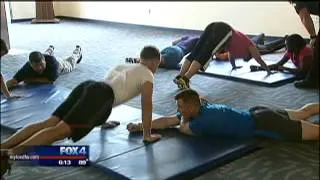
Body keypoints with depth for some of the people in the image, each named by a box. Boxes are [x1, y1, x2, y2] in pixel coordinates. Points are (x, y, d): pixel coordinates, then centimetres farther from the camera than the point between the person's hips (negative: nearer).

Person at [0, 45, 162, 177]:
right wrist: (147, 135, 15)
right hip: (100, 96, -8)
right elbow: (147, 105, 8)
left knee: (49, 123, -4)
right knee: (59, 130, -21)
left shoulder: (121, 66, 39)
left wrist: (102, 120, 54)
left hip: (88, 87, 8)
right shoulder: (148, 75, 16)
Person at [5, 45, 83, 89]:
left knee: (70, 63, 33)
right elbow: (13, 81, -54)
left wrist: (31, 80, -50)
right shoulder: (27, 67, -46)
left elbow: (51, 80, -52)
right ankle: (51, 49, 73)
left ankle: (78, 50, 64)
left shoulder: (52, 62, -52)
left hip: (59, 66, -2)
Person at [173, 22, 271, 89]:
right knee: (204, 56, -21)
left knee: (194, 54, -7)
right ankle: (185, 79, -37)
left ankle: (179, 77, -22)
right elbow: (259, 59, 34)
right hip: (223, 31, -7)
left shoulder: (239, 41, 43)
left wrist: (234, 66, 77)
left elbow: (231, 54, 60)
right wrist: (268, 71, 46)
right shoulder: (249, 45, 27)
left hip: (212, 28, 7)